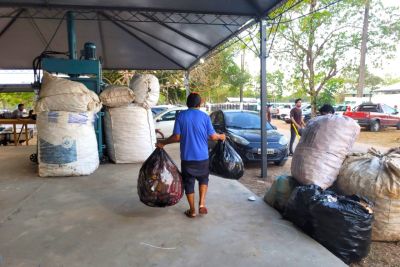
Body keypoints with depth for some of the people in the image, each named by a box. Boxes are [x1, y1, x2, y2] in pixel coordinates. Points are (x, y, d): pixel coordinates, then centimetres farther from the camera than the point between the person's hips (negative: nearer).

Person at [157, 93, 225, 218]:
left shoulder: (181, 116, -4)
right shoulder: (205, 116, -4)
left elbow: (177, 137, -7)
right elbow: (213, 136, -3)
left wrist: (163, 142, 8)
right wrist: (221, 137, 18)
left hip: (187, 157, 0)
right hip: (202, 156, 0)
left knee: (188, 182, 11)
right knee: (203, 179, 21)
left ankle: (192, 210, 18)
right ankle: (202, 204, 9)